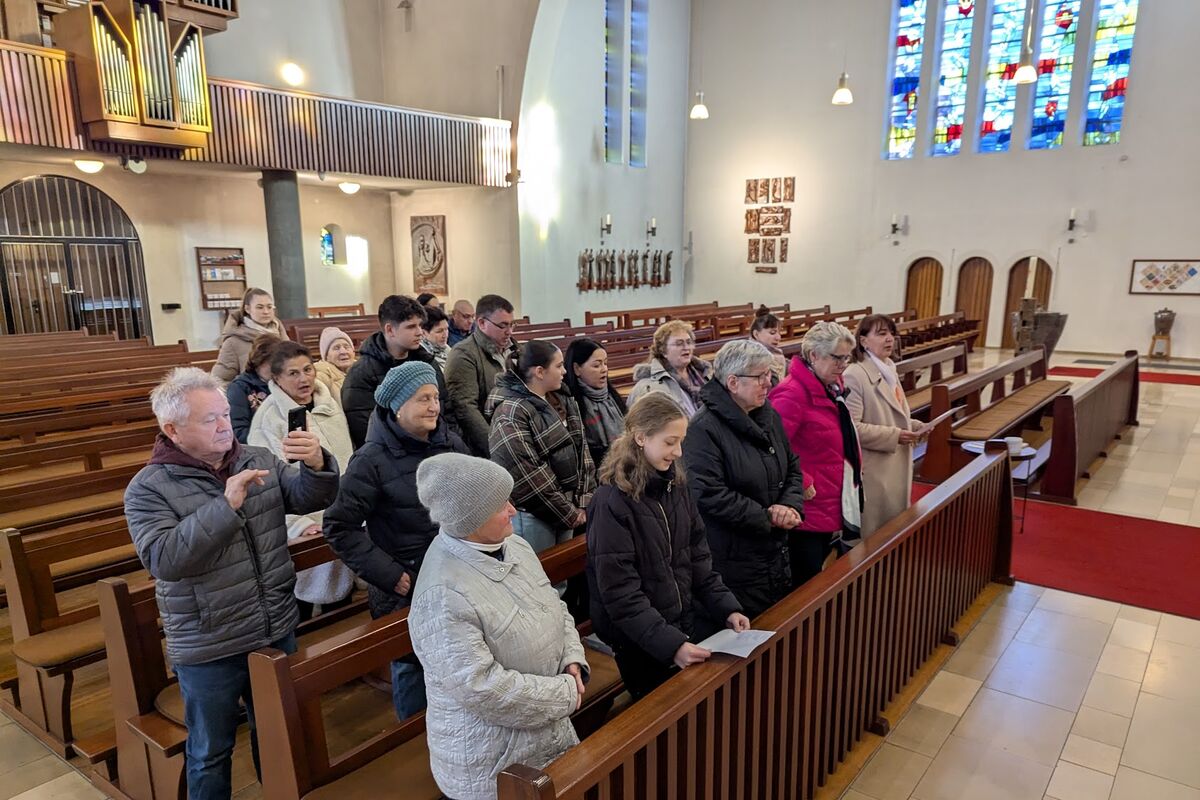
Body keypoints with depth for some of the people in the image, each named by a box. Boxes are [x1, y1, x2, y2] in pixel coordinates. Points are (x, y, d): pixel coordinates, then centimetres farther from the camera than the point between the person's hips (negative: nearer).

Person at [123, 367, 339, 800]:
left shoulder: (259, 460, -1)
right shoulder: (149, 488, -13)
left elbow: (310, 498, -6)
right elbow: (163, 559, -25)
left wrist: (317, 465, -28)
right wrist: (225, 505, -32)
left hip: (277, 631, 4)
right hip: (207, 650, -4)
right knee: (210, 752, 17)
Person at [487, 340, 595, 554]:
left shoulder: (563, 401, 8)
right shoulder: (511, 413, -18)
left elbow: (581, 449, 9)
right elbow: (528, 476, -20)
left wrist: (584, 502, -1)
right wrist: (568, 512, -14)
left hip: (567, 510, 8)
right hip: (532, 515, -7)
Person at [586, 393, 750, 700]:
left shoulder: (675, 484, 3)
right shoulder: (612, 501, -19)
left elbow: (698, 556, 9)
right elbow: (620, 594, -21)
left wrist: (727, 607, -1)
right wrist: (670, 643, -26)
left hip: (688, 619, 6)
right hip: (641, 641, -6)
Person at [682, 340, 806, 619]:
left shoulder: (770, 417, 7)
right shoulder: (704, 429, -20)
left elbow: (793, 469, 14)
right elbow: (708, 494, -26)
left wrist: (791, 506, -7)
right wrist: (766, 518, -18)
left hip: (776, 553, 8)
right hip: (734, 562, -8)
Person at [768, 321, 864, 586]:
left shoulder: (832, 387, 10)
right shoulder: (793, 393, -21)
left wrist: (855, 467, 14)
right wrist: (802, 484, -19)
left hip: (832, 510, 9)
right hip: (808, 512, -9)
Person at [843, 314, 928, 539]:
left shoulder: (889, 370, 13)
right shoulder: (854, 375, -18)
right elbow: (851, 427, -24)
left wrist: (915, 426, 5)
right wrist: (893, 436, -22)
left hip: (896, 467, 9)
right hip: (874, 471, -9)